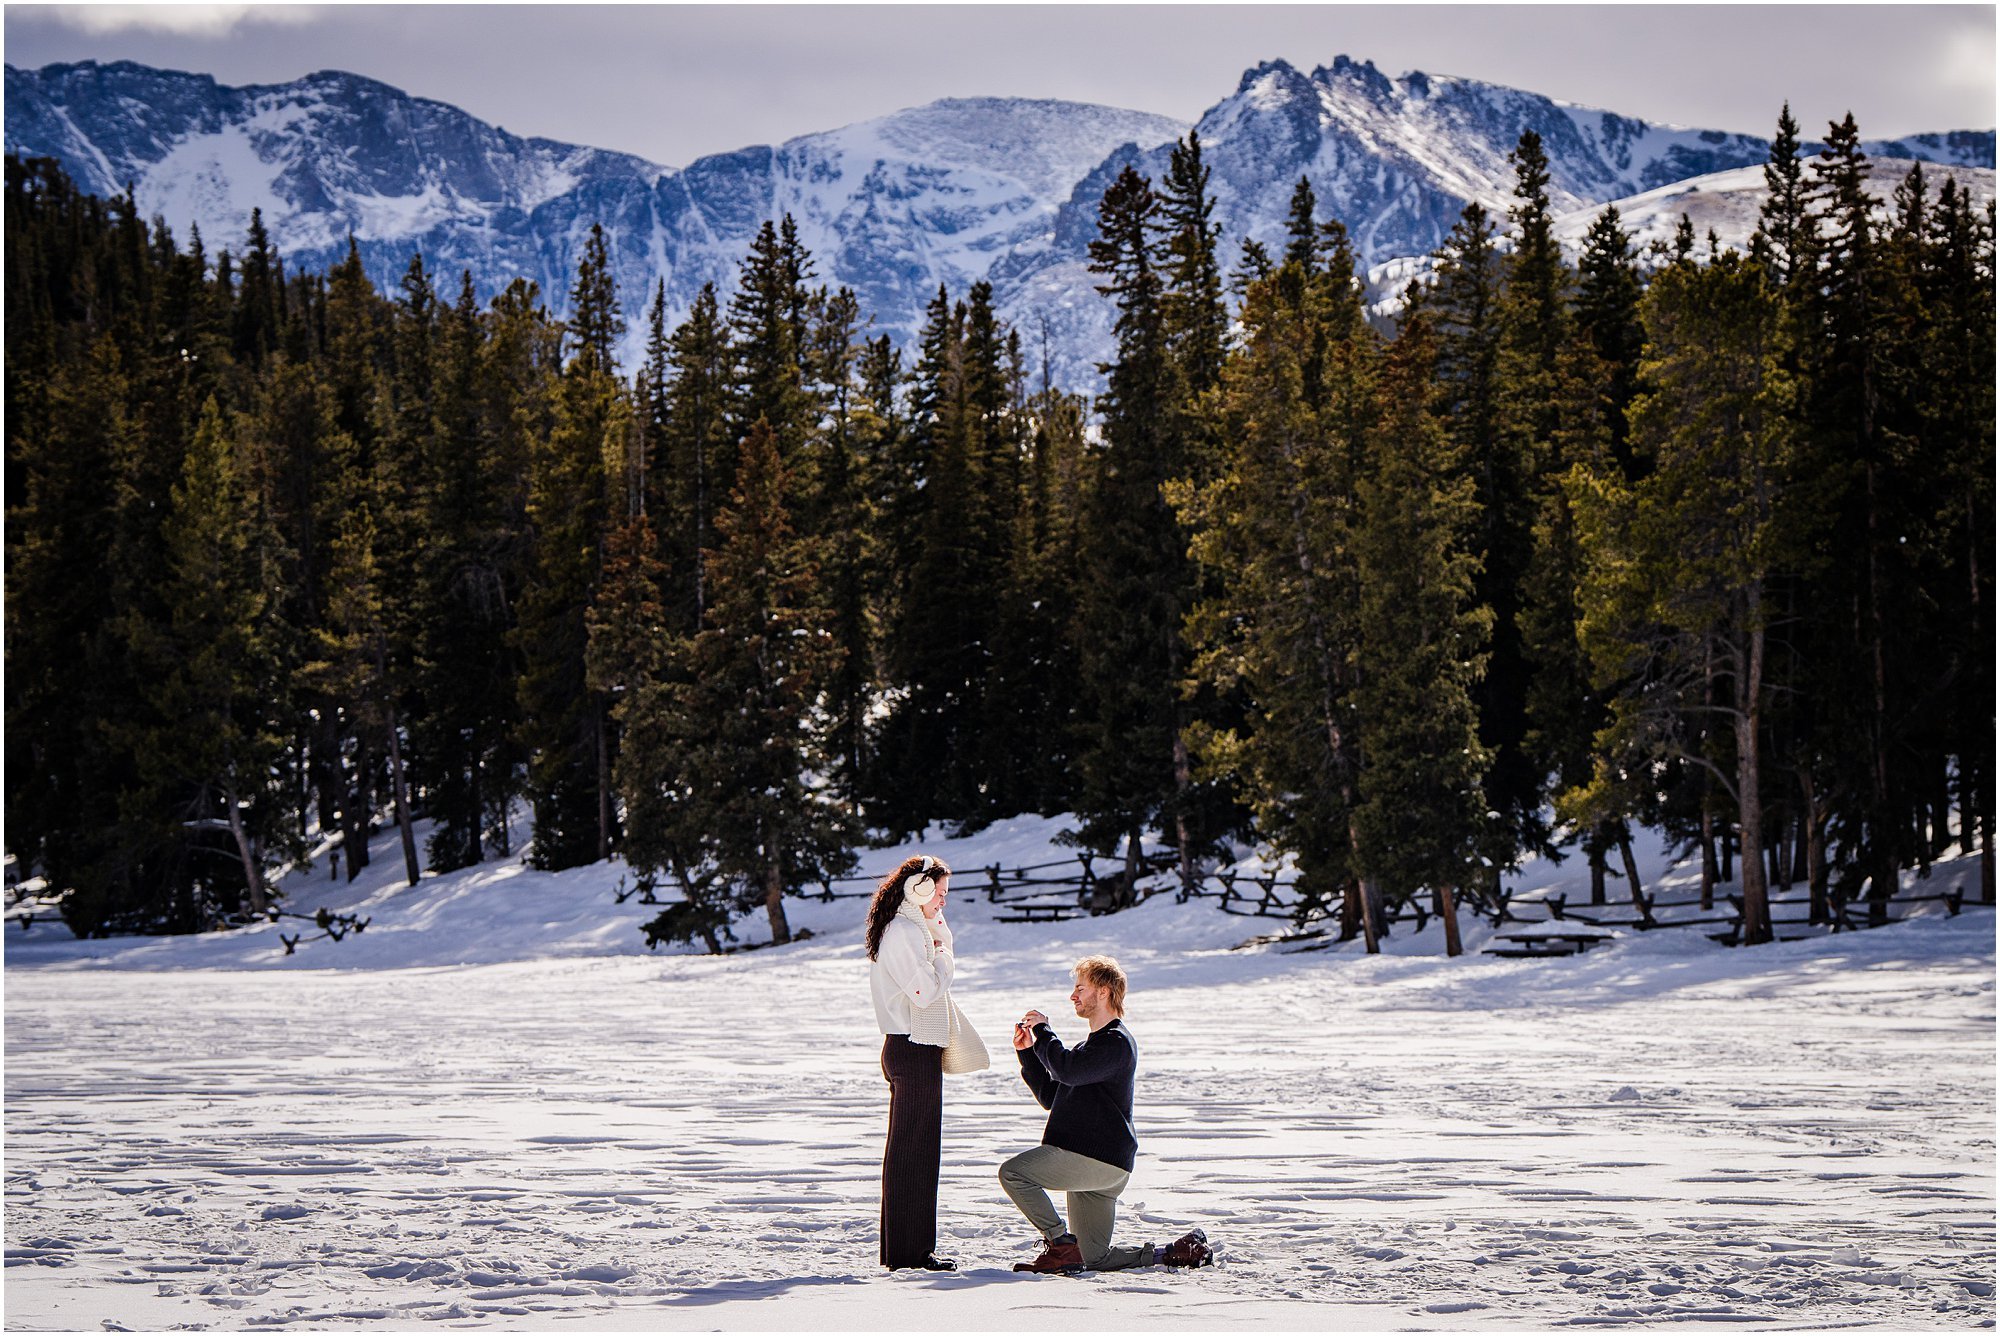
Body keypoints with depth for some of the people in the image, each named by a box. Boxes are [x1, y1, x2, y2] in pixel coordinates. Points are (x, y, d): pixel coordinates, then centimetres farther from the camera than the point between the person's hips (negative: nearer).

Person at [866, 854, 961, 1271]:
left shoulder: (915, 929, 17)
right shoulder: (903, 933, -16)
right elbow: (926, 991, -22)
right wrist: (941, 953, -8)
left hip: (909, 1050, 11)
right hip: (914, 1051, -11)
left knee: (908, 1149, 14)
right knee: (914, 1150, -7)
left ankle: (900, 1248, 19)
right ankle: (911, 1250, -4)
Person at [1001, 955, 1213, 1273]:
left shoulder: (1117, 1043, -8)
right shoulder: (1094, 1044, 25)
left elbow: (1067, 1070, -25)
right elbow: (1050, 1096, 24)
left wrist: (1043, 1031, -10)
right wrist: (1027, 1052, 14)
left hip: (1100, 1159, -10)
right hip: (1094, 1163, 10)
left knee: (1013, 1172, -17)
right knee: (1096, 1259, 8)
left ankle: (1061, 1245, -15)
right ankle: (1179, 1251, 10)